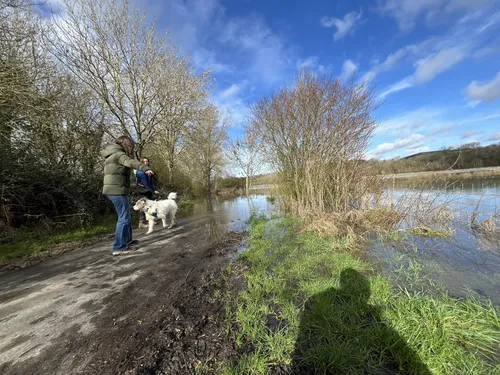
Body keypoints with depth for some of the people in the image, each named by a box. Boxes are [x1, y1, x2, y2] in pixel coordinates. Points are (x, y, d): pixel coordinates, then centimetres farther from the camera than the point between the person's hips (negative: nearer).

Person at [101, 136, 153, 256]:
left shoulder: (112, 155, 21)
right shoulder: (118, 154, -11)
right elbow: (131, 162, -32)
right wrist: (145, 168, -50)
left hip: (114, 190, 10)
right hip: (117, 190, -10)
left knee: (126, 216, 18)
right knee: (124, 218, -7)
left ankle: (127, 240, 29)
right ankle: (119, 247, -3)